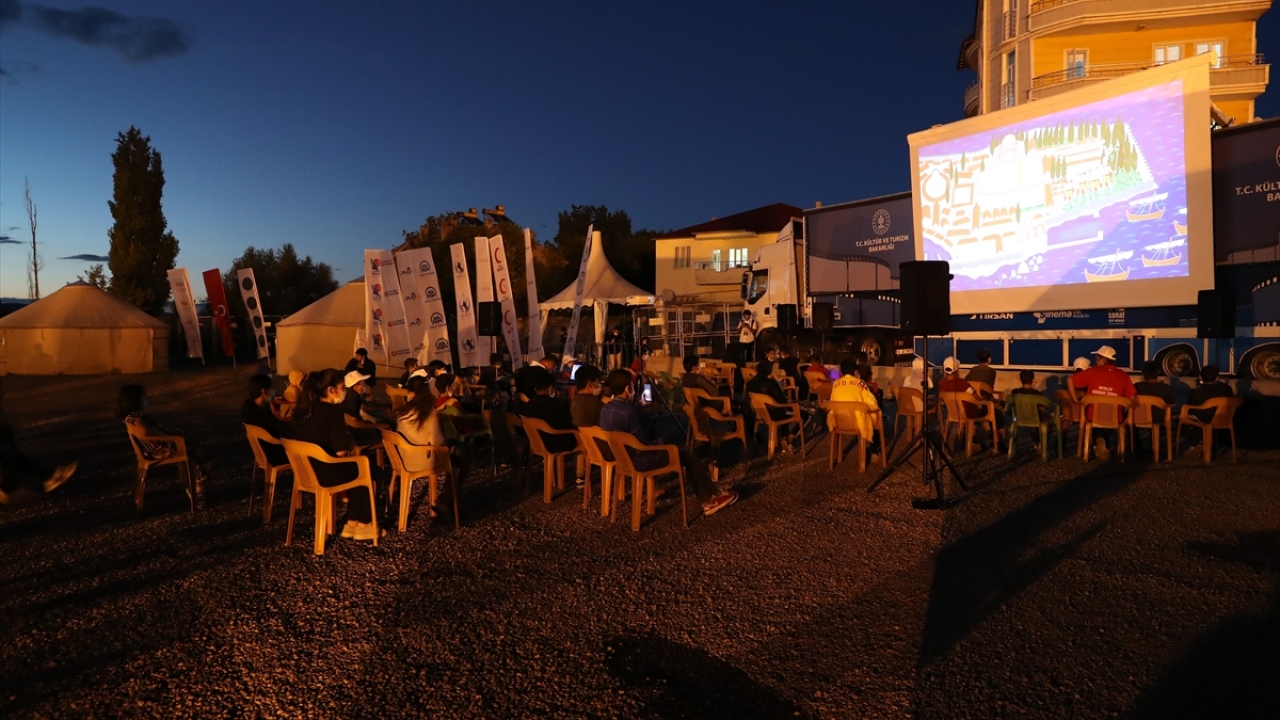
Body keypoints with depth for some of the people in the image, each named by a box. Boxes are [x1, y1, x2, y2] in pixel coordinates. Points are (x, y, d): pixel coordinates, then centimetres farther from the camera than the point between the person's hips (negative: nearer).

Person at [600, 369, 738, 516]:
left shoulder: (606, 409, 3)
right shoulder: (627, 410, -24)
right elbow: (643, 444, -19)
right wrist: (659, 442, -1)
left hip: (623, 457, 10)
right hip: (637, 459, -9)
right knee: (684, 453, 5)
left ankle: (707, 496, 21)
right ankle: (711, 498, 18)